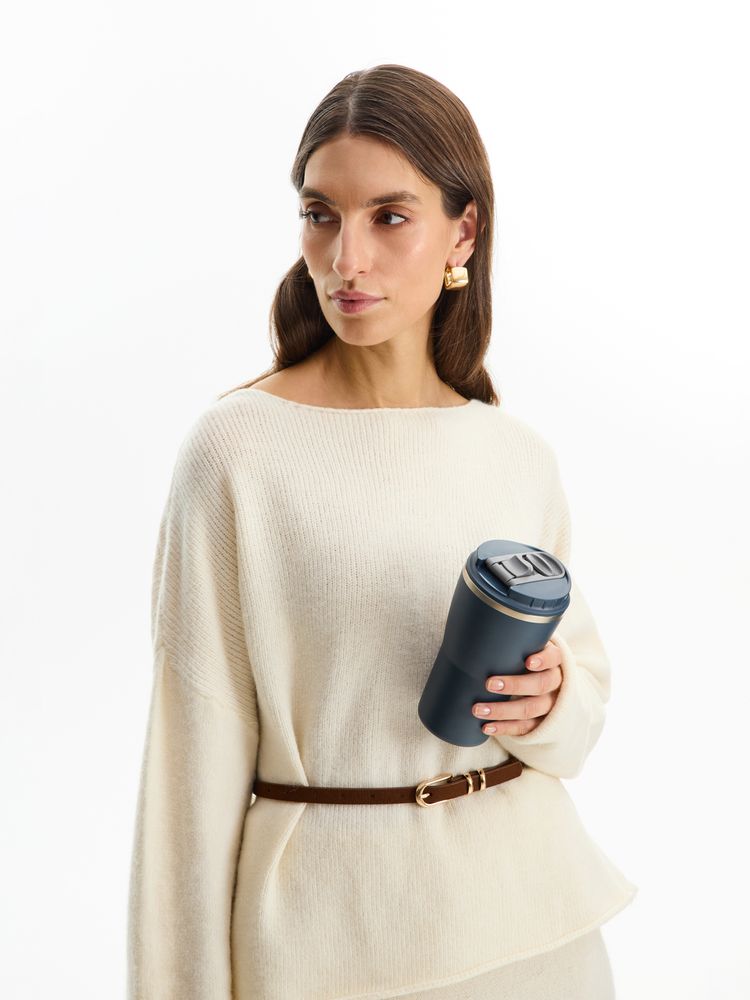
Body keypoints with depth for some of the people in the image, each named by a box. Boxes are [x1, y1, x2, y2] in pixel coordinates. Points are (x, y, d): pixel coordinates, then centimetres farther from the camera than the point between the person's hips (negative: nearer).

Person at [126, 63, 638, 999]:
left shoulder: (521, 456, -3)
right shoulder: (237, 448, -14)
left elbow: (588, 675, 10)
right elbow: (200, 743, -11)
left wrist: (548, 702, -12)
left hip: (526, 900, 4)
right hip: (331, 914, -3)